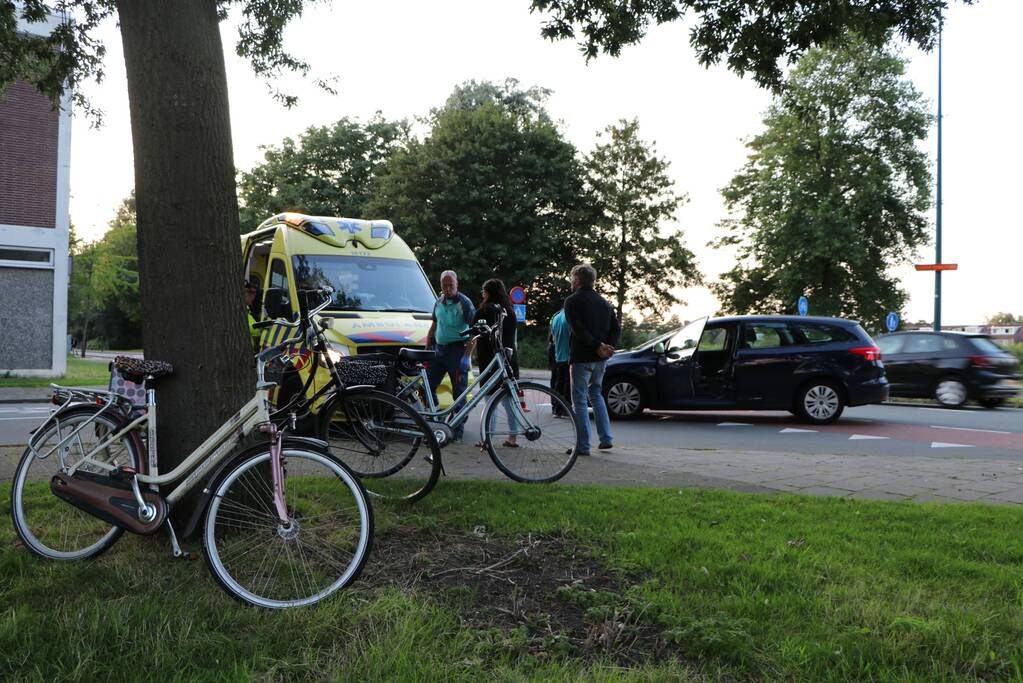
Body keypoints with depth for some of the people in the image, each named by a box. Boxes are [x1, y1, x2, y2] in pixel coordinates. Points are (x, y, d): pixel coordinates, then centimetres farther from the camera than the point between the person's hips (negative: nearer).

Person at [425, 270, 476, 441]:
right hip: (438, 349, 6)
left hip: (457, 350, -6)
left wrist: (466, 356, -19)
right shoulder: (439, 302, 12)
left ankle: (458, 429, 6)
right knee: (428, 387, 3)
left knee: (459, 392, -1)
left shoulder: (464, 303, -8)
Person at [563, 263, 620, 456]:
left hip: (581, 357, -7)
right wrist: (608, 346, -4)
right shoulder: (603, 302, 13)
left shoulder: (572, 301, -8)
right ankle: (606, 438, 17)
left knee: (579, 401, 1)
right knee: (596, 394, 22)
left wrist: (598, 345, -18)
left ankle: (583, 446, 1)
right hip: (601, 359, 7)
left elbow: (579, 330, -19)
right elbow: (616, 328, 8)